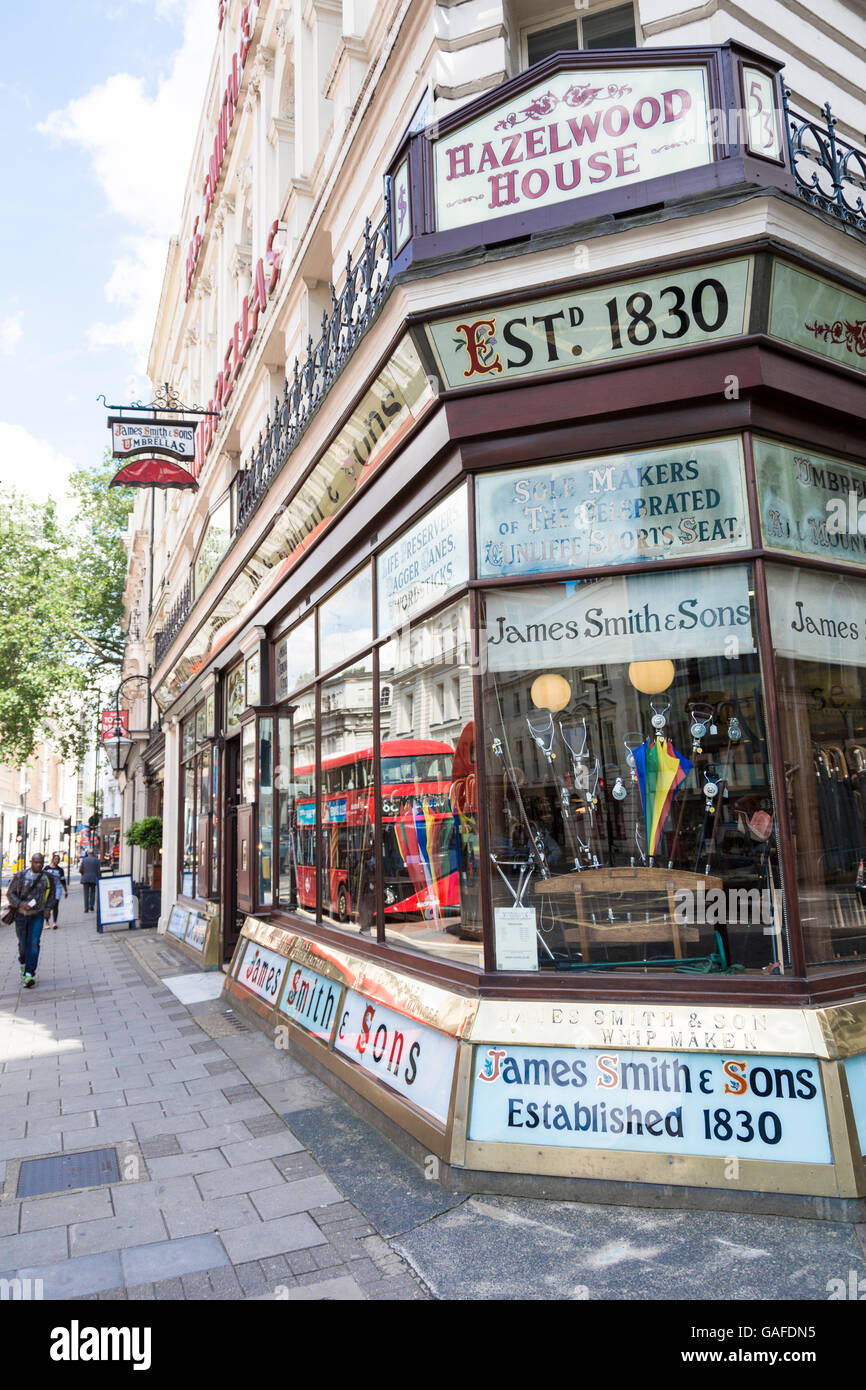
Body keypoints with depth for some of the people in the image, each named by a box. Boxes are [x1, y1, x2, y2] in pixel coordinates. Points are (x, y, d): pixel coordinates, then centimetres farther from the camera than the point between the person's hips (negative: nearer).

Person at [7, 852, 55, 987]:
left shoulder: (47, 877, -1)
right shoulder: (20, 875, -7)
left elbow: (51, 894, 16)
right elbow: (10, 893, -4)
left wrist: (48, 908, 4)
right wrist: (21, 904, -19)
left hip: (37, 915, 0)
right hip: (21, 915, 0)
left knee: (34, 943, -13)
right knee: (23, 943, 12)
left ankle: (29, 975, -14)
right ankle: (23, 962, 45)